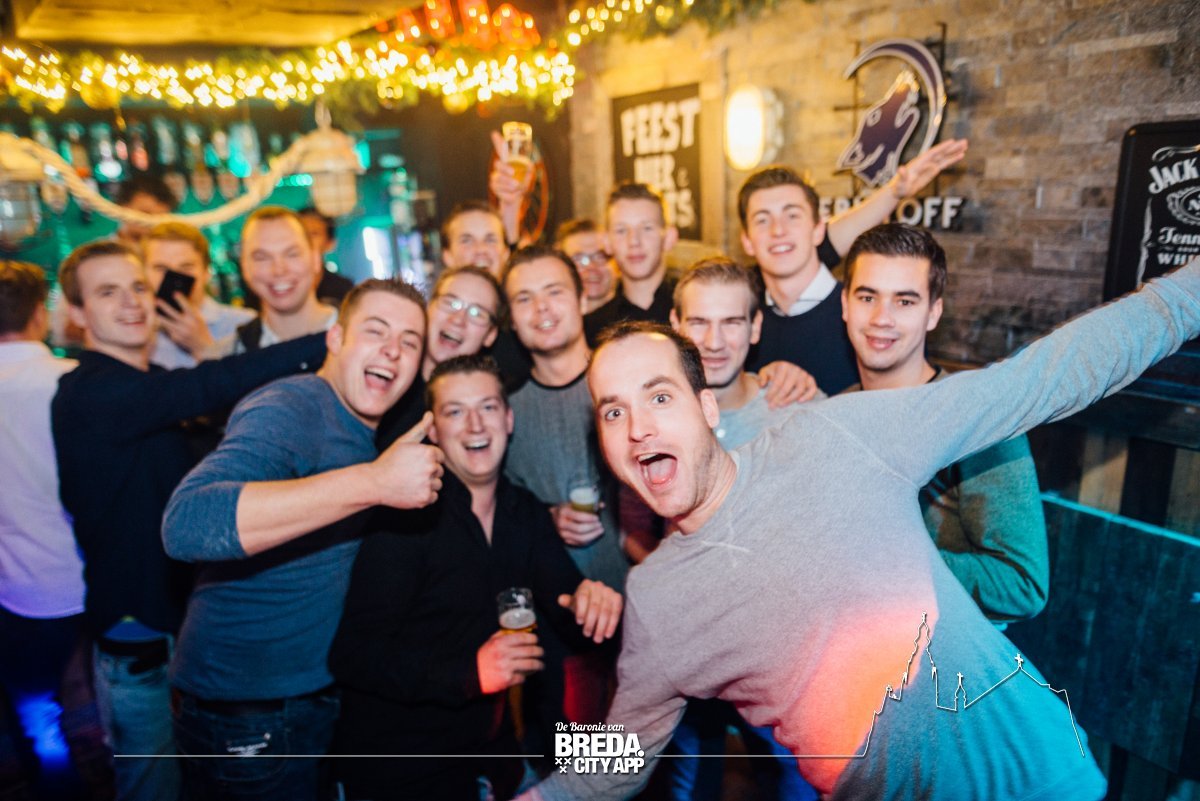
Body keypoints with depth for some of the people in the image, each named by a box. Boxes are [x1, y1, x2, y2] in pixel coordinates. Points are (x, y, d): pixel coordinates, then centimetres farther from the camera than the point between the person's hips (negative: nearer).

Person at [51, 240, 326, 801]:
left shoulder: (152, 385, 8)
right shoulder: (88, 394, -23)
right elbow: (211, 387, -39)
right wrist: (328, 340, -43)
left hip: (186, 619, 9)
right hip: (140, 645, -8)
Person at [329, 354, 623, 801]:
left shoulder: (528, 515, -1)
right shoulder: (408, 517, -19)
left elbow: (572, 620, 0)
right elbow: (353, 655, -22)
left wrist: (593, 604, -22)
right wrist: (470, 672, -33)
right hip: (399, 765, -5)